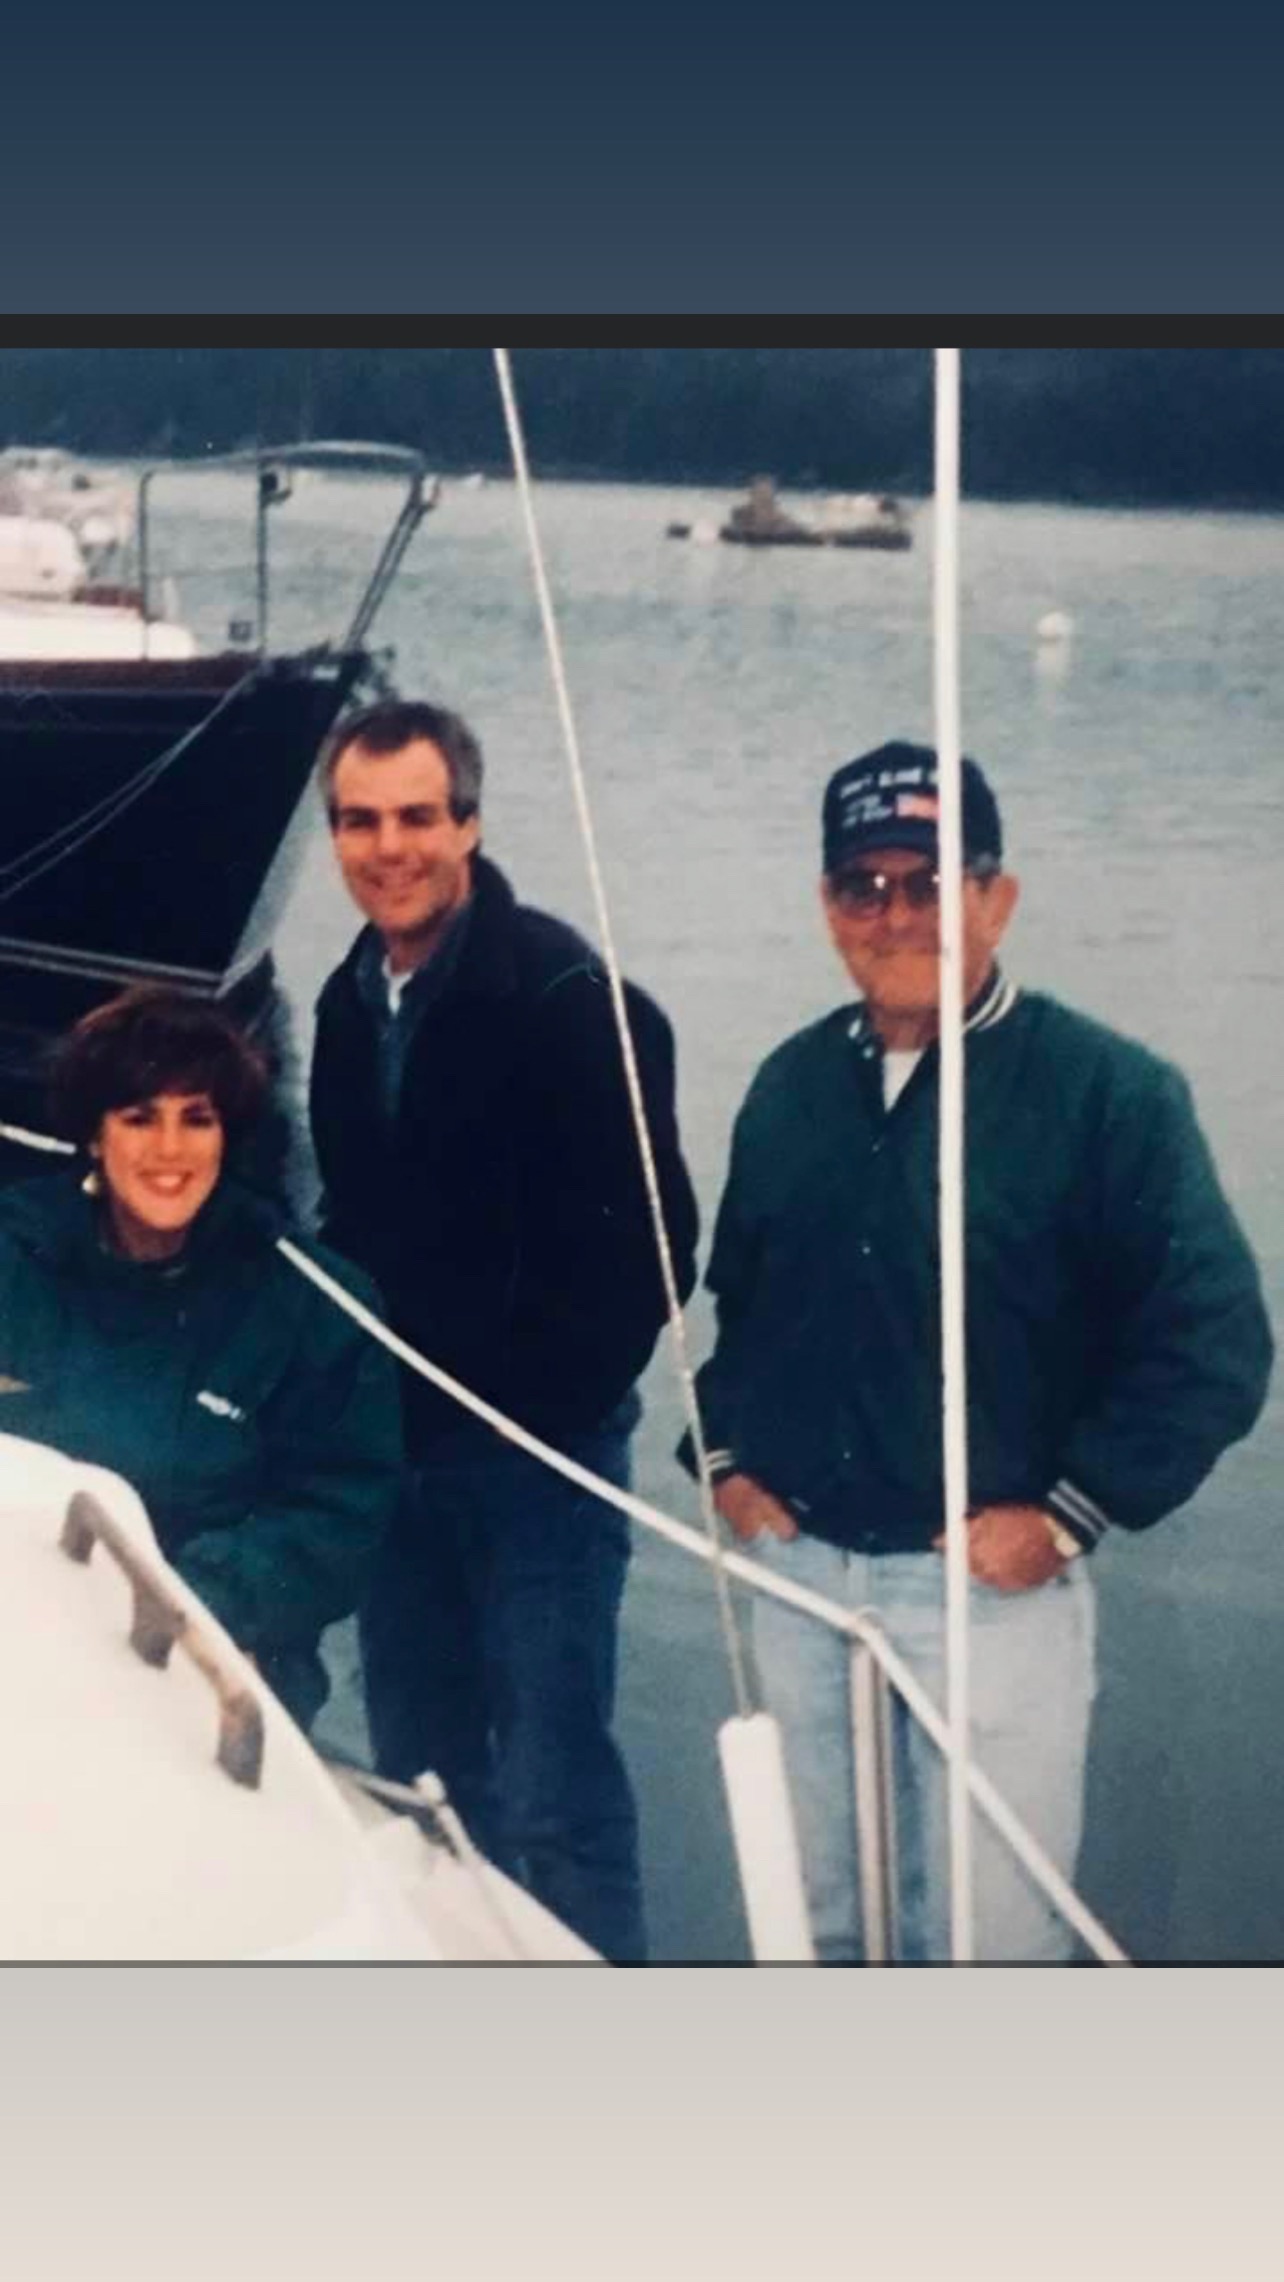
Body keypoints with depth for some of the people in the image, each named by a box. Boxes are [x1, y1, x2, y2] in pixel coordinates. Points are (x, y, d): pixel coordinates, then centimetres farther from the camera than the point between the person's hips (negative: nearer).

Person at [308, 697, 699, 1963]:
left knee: (552, 1788, -6)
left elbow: (644, 1241, -16)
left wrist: (551, 1407, -14)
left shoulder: (563, 994, -14)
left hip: (537, 1456, -7)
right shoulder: (350, 1001, 9)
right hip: (396, 1448, 7)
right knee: (421, 1780, 15)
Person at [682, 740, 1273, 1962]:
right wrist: (726, 1454, 11)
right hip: (799, 1573, 5)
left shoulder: (1104, 1089, -10)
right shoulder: (791, 1084, 9)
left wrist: (1069, 1515, -15)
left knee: (986, 1934, 1)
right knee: (808, 1921, 17)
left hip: (992, 1583, -5)